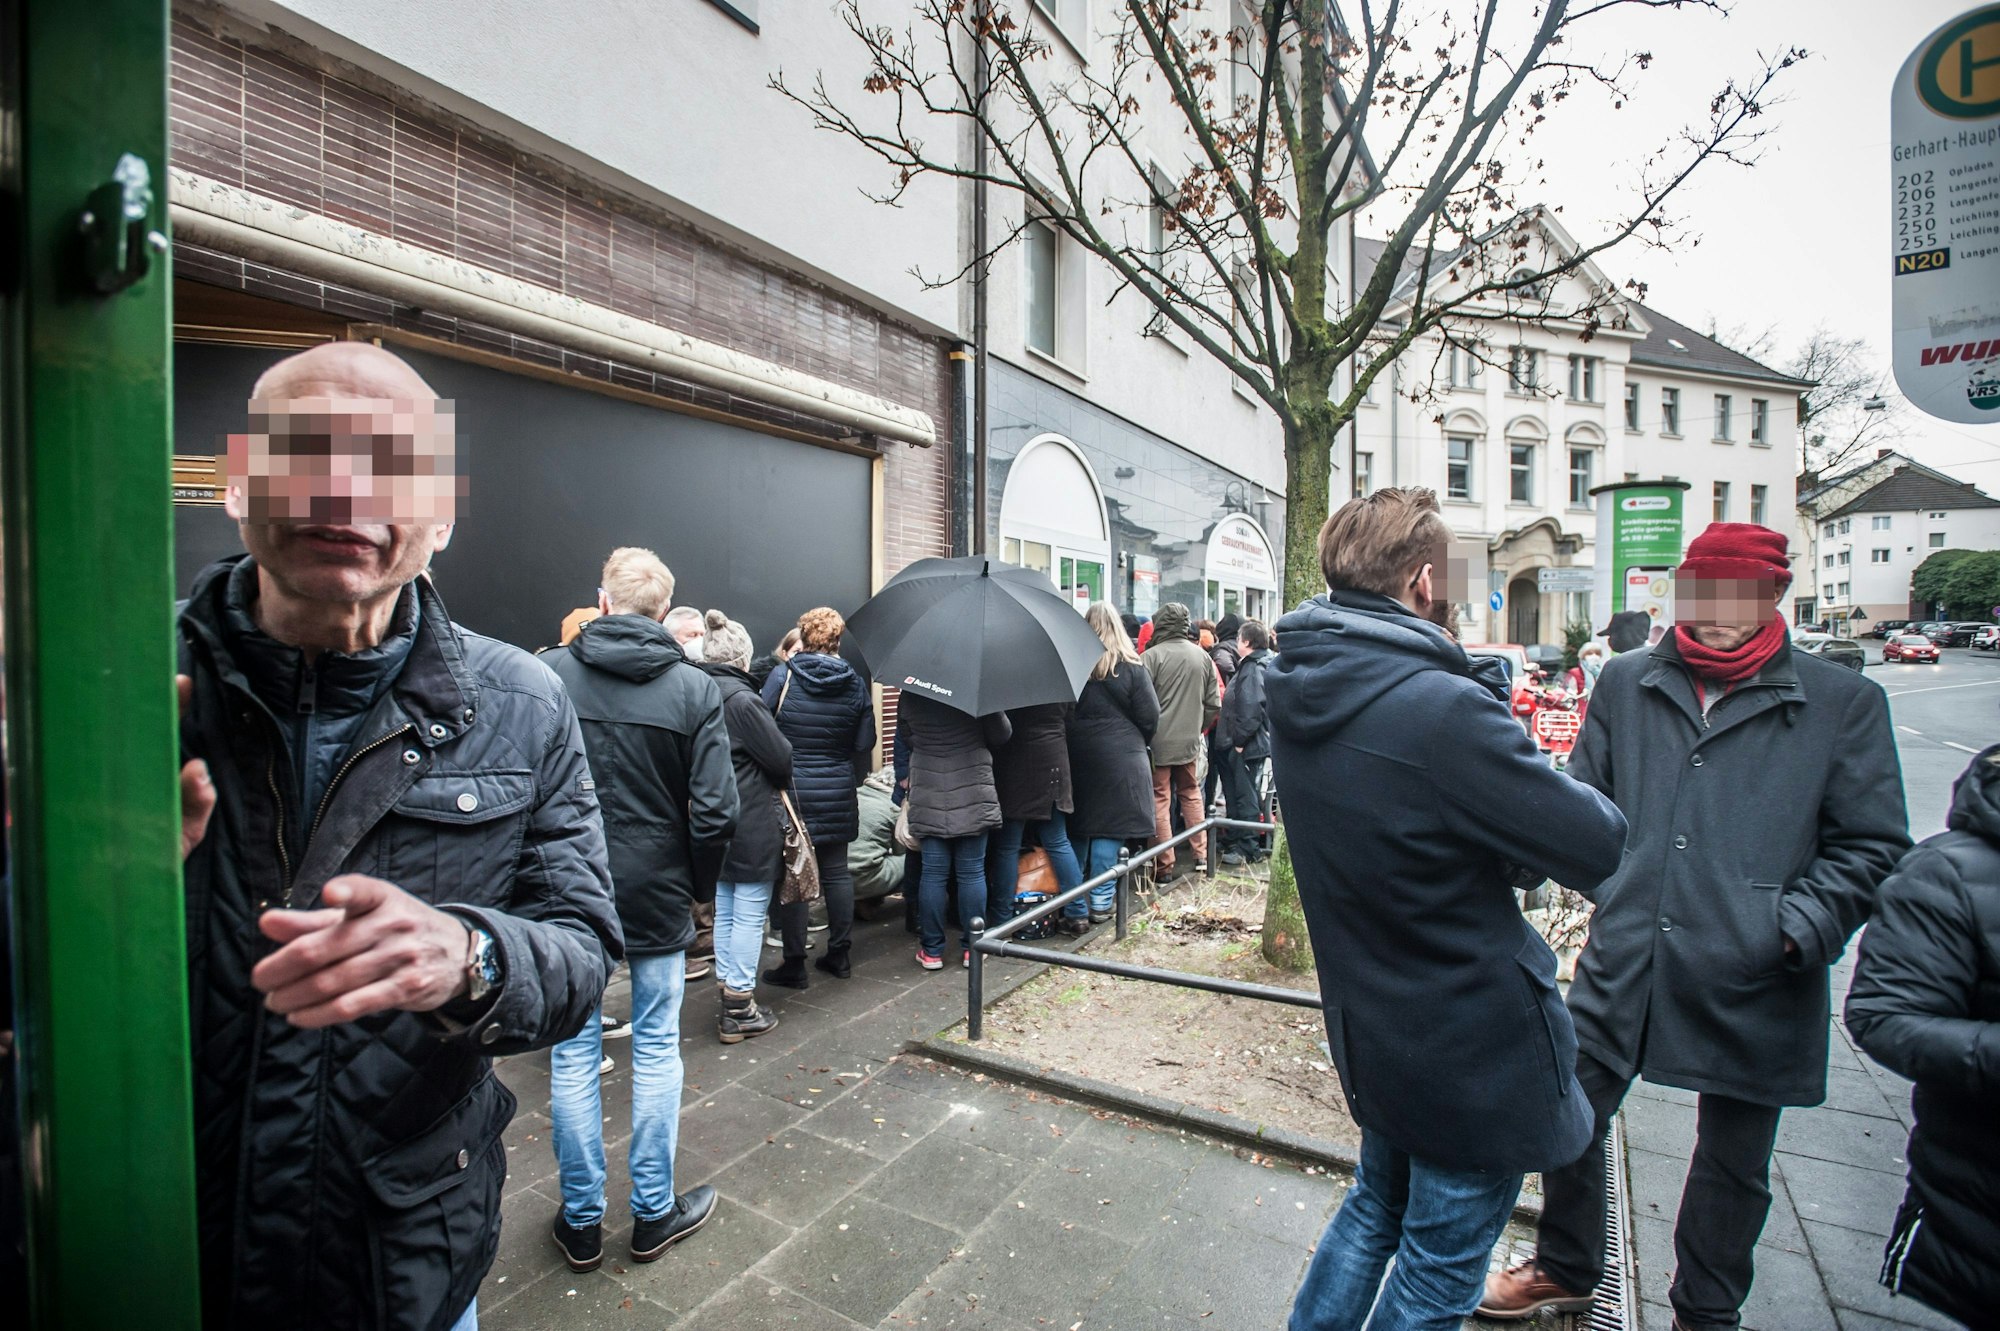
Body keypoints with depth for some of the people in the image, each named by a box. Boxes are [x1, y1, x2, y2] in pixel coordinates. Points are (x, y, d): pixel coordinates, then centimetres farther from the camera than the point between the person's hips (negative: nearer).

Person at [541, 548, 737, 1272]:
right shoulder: (694, 688, -9)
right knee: (657, 1050, 14)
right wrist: (699, 886, 4)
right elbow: (714, 811, -12)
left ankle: (581, 1221, 29)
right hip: (657, 895, -1)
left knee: (573, 1055, 15)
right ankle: (654, 1212, 28)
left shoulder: (548, 674, -7)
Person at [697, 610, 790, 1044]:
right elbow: (782, 757, -14)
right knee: (750, 914, 3)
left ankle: (730, 996, 29)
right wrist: (780, 782, 7)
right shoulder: (742, 699, -20)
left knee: (725, 910, 17)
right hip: (754, 825, -8)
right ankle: (739, 1010, 12)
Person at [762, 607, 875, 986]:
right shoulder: (854, 683, 0)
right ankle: (839, 955, 23)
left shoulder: (783, 675, -8)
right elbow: (864, 744, 3)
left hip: (791, 789, -3)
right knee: (836, 872, 13)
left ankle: (794, 963, 12)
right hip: (838, 794, 3)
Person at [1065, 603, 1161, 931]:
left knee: (1076, 832, 8)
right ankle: (1101, 903, 14)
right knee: (1110, 829, 7)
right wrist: (1137, 743, 14)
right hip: (1120, 758, -2)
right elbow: (1150, 718, -3)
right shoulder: (1131, 667, -5)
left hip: (1076, 756, 2)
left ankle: (1074, 911, 11)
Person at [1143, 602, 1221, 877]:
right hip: (1190, 741, 5)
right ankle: (1200, 853, 23)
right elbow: (1214, 704, 7)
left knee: (1159, 800, 3)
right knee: (1191, 794, 19)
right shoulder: (1202, 656, 3)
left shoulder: (1152, 656, -13)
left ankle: (1164, 863, 6)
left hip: (1159, 742, -5)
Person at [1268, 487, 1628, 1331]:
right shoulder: (1444, 709, -30)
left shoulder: (1297, 697, -5)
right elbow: (1595, 846, -20)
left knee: (1377, 1205, 30)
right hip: (1474, 1047, -7)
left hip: (1372, 1025, 7)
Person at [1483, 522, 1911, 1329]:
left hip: (1752, 982, -1)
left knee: (1733, 1160, 18)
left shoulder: (1843, 703, 0)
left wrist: (1800, 925, -10)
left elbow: (1872, 844, 2)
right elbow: (1584, 801, 14)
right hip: (1623, 963, 2)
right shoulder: (1626, 682, 5)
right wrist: (1609, 887, 3)